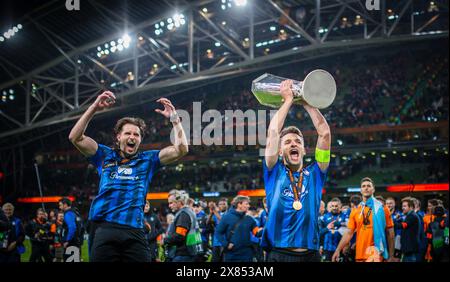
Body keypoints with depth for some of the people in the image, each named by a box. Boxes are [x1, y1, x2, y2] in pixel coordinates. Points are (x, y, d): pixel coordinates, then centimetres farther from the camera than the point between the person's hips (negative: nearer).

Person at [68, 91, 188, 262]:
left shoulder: (148, 160, 17)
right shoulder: (106, 156, 17)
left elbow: (181, 150, 8)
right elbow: (75, 138, 7)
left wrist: (174, 118, 3)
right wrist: (94, 108, 1)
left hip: (134, 232, 1)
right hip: (104, 229, 0)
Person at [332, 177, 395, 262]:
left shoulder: (382, 208, 2)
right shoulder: (355, 211, 10)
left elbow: (390, 233, 3)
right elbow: (349, 233, 11)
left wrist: (391, 256, 0)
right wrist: (338, 250, 0)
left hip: (375, 252, -4)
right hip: (360, 255, 4)